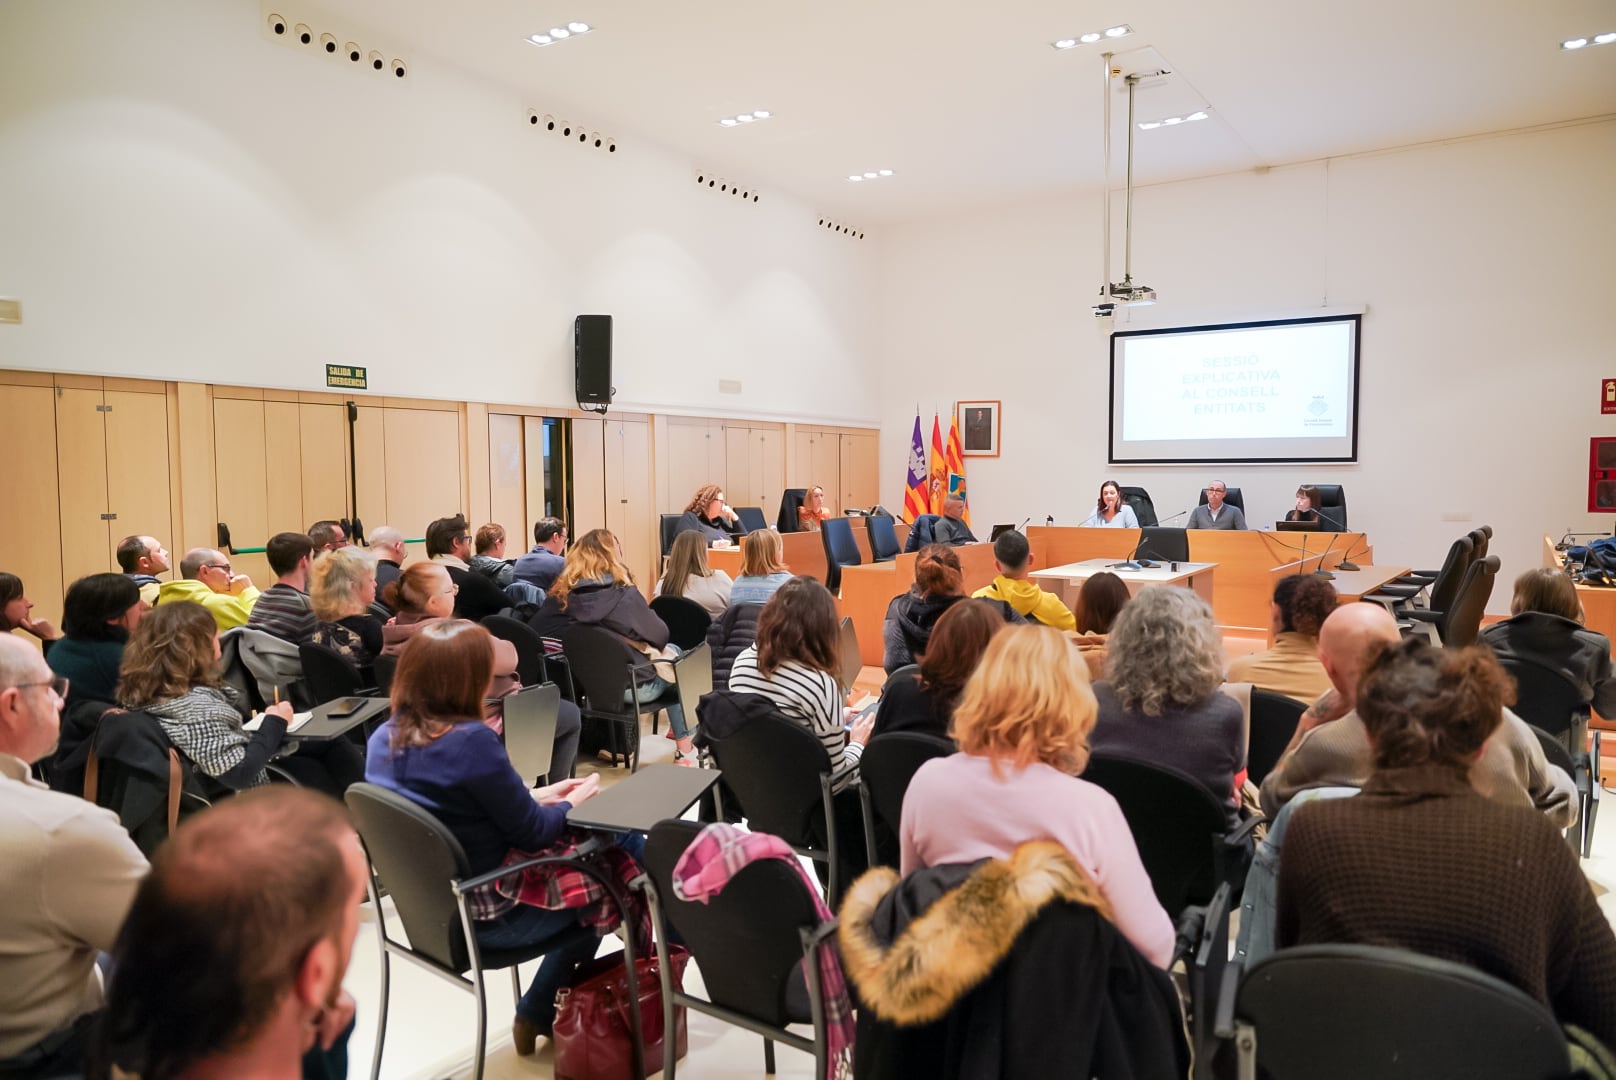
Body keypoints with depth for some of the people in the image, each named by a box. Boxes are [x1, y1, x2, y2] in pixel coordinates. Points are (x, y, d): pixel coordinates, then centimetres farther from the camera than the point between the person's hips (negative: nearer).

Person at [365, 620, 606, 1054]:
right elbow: (533, 834, -19)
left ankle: (541, 1013, 25)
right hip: (483, 916, -8)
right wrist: (576, 800, 0)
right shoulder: (472, 740, -28)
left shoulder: (385, 738, -3)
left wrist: (540, 795, 10)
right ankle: (538, 1015, 27)